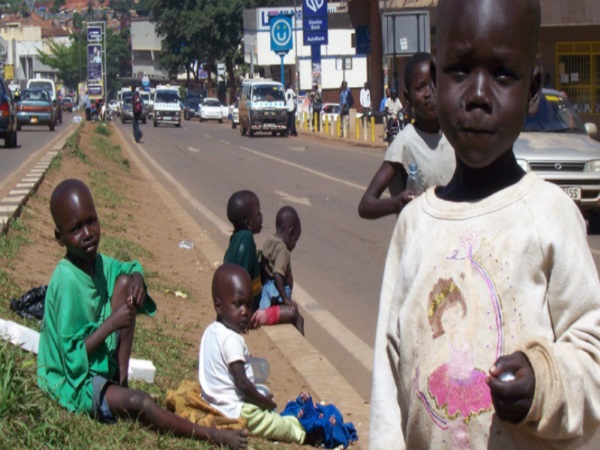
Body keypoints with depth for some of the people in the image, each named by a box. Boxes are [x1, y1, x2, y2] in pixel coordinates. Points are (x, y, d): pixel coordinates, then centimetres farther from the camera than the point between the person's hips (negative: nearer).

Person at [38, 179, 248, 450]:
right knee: (141, 404, -34)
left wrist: (136, 280, -4)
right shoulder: (66, 281, -26)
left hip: (103, 366, 9)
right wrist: (111, 324, -26)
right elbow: (73, 358, -26)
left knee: (124, 282, -2)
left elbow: (130, 270, 19)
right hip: (74, 384, -9)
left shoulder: (98, 263, -3)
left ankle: (122, 378, -4)